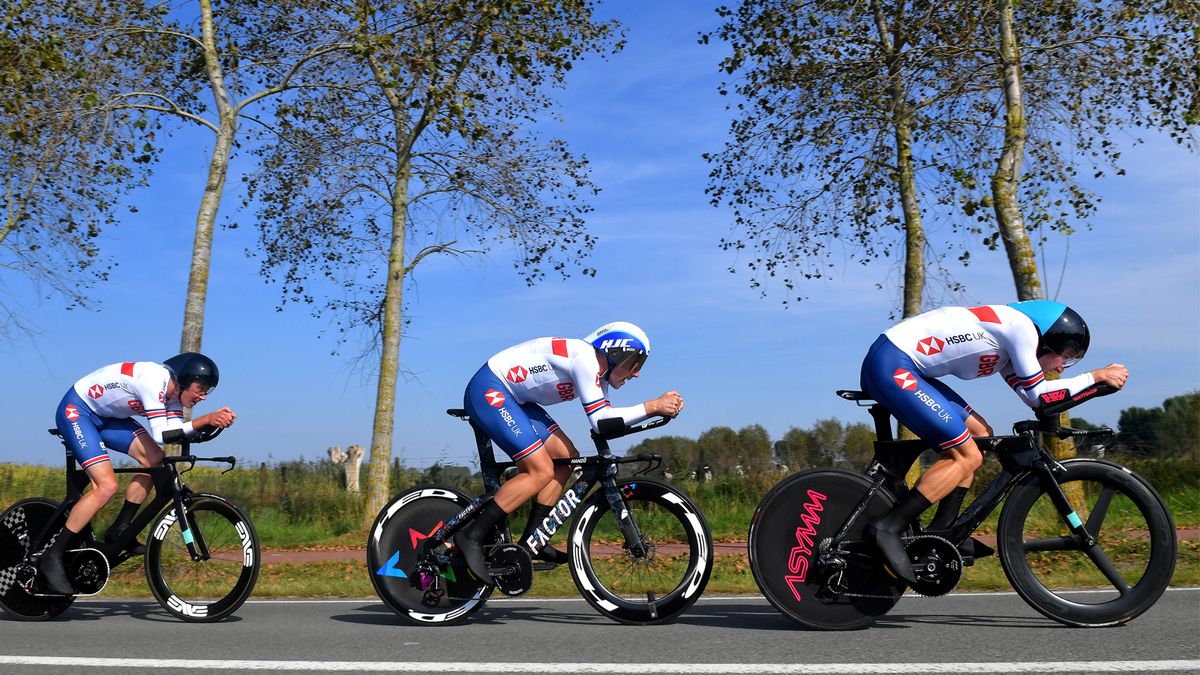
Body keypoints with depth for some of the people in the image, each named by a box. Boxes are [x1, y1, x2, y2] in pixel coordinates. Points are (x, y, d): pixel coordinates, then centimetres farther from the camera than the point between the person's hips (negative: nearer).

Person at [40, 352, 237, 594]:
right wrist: (205, 420, -36)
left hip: (105, 416, 9)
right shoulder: (154, 379, -30)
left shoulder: (173, 391, -3)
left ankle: (118, 531, 3)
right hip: (75, 411, -9)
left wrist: (214, 419, -27)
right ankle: (52, 558, -10)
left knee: (154, 458, -9)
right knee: (107, 486, -20)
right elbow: (161, 436, -35)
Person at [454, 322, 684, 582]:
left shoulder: (597, 371, 10)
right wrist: (652, 406, -22)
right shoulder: (586, 358, -20)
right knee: (542, 472, -17)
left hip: (511, 397, 10)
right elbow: (600, 420, -24)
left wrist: (659, 408, -2)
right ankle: (472, 536, -13)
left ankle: (531, 541, 7)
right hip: (488, 390, -10)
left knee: (566, 457, 4)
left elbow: (608, 417, 7)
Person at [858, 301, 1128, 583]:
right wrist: (1097, 376, 5)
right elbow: (1039, 395, -4)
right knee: (968, 456, -8)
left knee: (979, 433, 13)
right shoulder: (1022, 326, -5)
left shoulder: (1007, 341, 23)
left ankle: (941, 531, 13)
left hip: (903, 367, 10)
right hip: (891, 366, -10)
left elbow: (1030, 396, 22)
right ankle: (887, 528, -12)